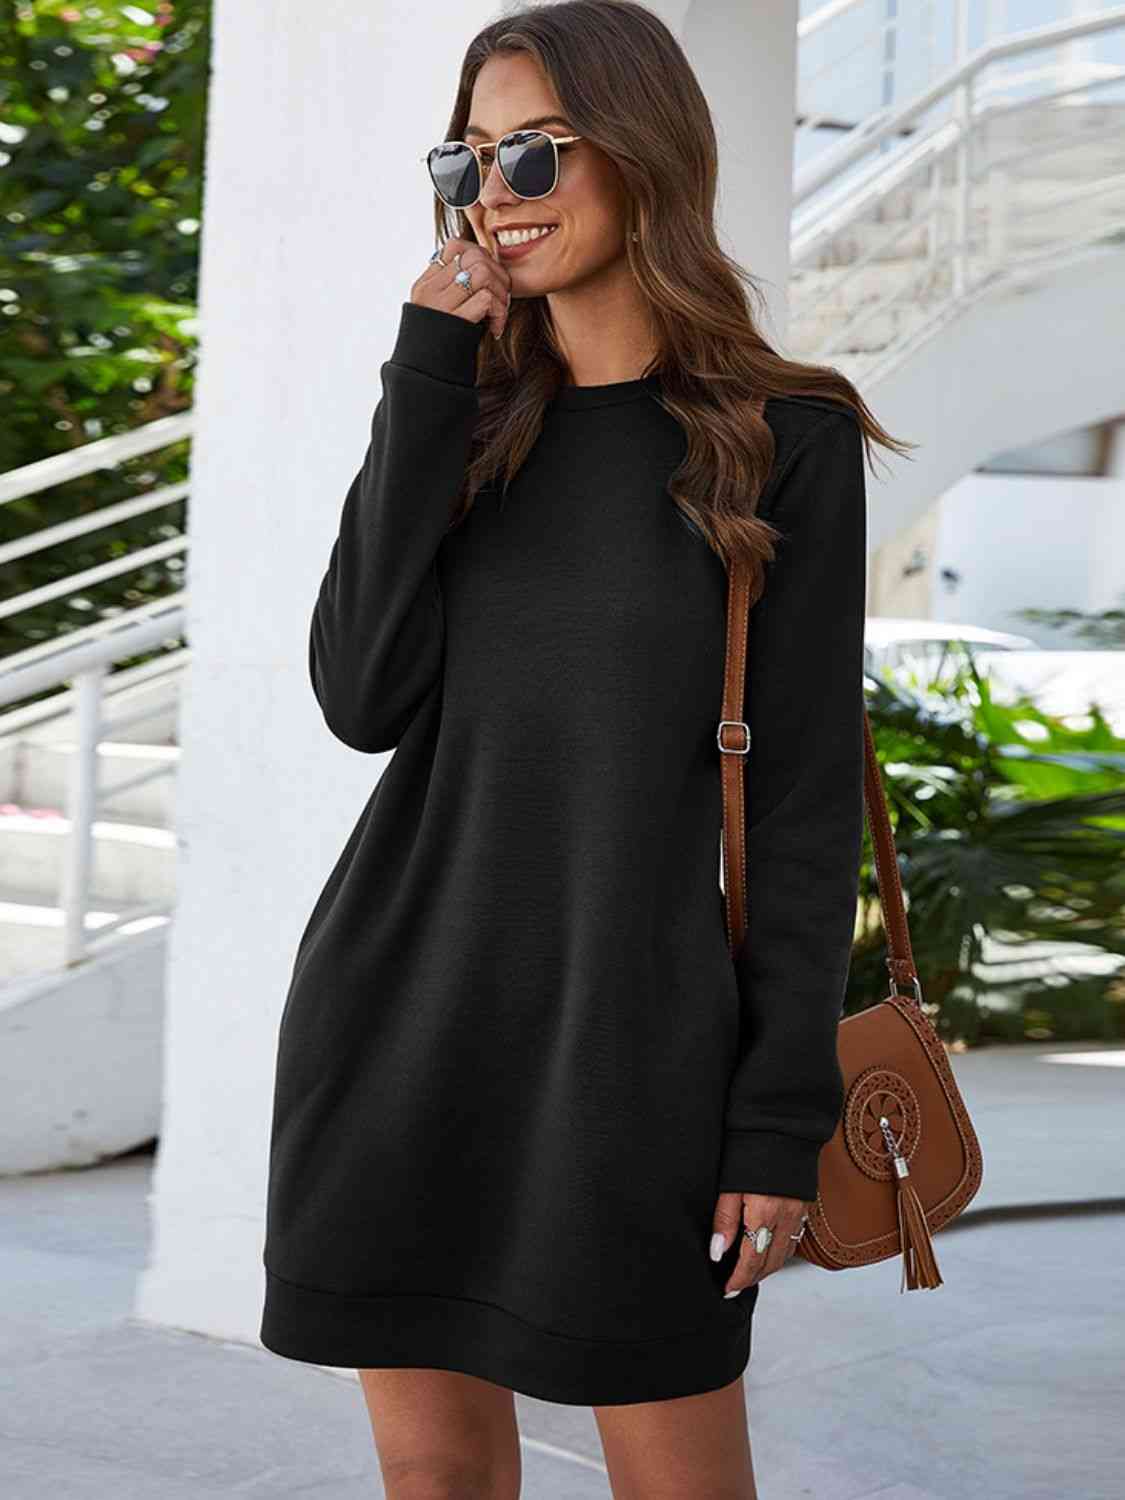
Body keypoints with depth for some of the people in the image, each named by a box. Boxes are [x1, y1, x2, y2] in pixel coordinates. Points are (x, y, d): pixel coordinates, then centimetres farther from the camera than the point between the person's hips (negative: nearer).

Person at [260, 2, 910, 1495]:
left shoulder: (786, 443, -2)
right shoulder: (469, 419, 10)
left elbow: (807, 794, -3)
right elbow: (364, 699, -4)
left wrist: (786, 1116, -8)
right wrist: (427, 382, -7)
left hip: (628, 1038, -4)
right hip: (399, 1026, 4)